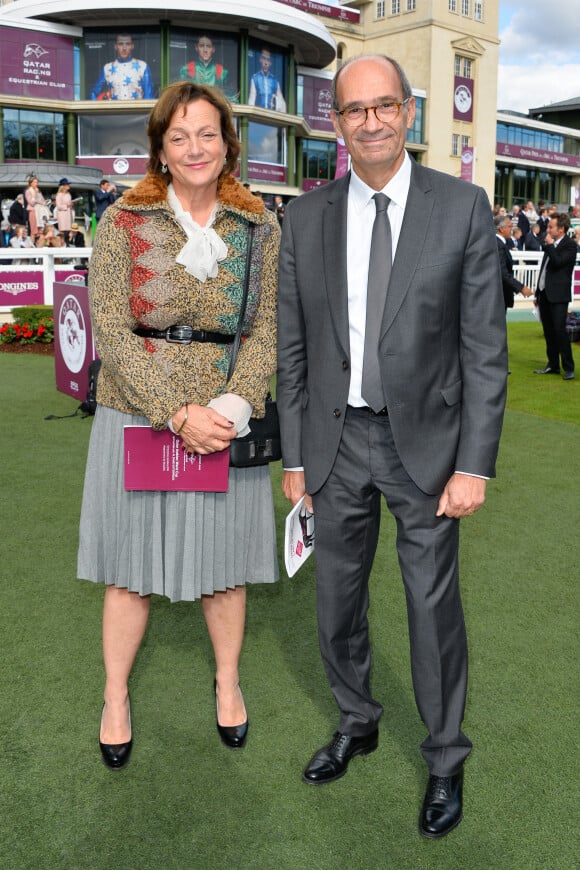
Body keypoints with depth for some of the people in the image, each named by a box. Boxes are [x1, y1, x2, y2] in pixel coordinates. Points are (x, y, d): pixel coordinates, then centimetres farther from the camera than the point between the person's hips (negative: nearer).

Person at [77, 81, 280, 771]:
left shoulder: (259, 228, 3)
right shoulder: (123, 222, -4)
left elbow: (265, 329, 0)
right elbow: (111, 332, -9)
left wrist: (235, 405, -17)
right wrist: (178, 414, -18)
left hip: (226, 422, 2)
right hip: (135, 417, -1)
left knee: (223, 562, 13)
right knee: (130, 565, 9)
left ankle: (228, 682, 36)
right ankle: (115, 698, 30)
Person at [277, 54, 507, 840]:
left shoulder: (462, 207, -7)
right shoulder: (306, 217, 0)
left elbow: (485, 347, -8)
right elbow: (293, 348, 4)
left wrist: (474, 465, -11)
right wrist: (294, 455, 4)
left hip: (425, 441, -2)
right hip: (337, 438, 3)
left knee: (434, 606, 7)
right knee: (337, 600, 15)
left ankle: (446, 760, 30)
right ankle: (357, 724, 41)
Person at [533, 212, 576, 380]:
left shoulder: (570, 245, -8)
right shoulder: (550, 245, 14)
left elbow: (558, 262, -23)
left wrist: (550, 245, -13)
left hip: (558, 296, -8)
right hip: (544, 293, 8)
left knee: (559, 330, -10)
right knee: (548, 332, 10)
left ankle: (568, 368, -4)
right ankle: (553, 365, 19)